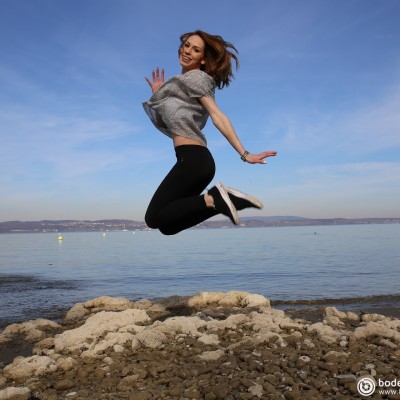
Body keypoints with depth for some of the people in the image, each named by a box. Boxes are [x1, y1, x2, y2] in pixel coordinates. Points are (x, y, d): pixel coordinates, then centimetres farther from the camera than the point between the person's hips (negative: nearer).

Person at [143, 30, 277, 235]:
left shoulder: (195, 77, 0)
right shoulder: (183, 82, 26)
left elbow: (218, 117, -11)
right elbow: (170, 123, 24)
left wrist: (244, 154, -19)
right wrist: (159, 95, 18)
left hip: (192, 158, -9)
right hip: (195, 159, 9)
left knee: (154, 218, -13)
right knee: (167, 225, 6)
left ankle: (213, 199, -19)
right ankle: (219, 199, -2)